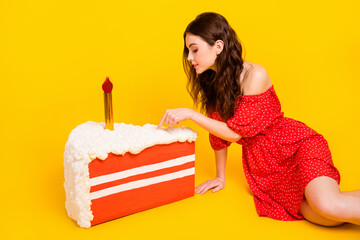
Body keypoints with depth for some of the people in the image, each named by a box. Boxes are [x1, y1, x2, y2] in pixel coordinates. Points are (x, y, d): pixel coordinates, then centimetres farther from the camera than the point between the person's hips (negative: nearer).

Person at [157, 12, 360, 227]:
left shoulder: (255, 75, -16)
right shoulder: (211, 82, 4)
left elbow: (236, 132, -17)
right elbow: (219, 133, 10)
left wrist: (189, 114, -18)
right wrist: (220, 177, 14)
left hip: (296, 144, -5)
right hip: (263, 163, 5)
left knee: (327, 206, -30)